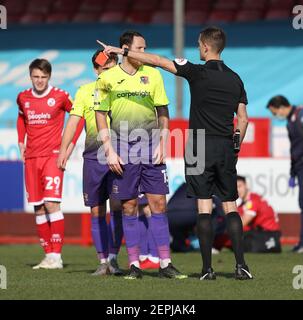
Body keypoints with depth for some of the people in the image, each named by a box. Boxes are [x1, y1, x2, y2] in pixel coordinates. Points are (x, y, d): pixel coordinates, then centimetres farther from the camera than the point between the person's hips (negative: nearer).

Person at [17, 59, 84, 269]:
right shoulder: (23, 98, 9)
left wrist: (71, 144, 0)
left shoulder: (60, 96, -3)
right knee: (38, 208, 3)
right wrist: (21, 143, 17)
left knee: (51, 203, -16)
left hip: (53, 155, -5)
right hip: (31, 157, 5)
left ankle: (56, 256, -15)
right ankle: (48, 254, 9)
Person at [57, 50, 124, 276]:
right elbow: (73, 121, 4)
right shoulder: (85, 92, 9)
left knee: (117, 208, -11)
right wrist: (64, 149, -7)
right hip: (93, 157, 1)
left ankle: (113, 257, -3)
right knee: (97, 212, 4)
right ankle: (103, 261, 10)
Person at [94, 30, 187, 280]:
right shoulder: (108, 78, 1)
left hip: (151, 149, 1)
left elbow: (163, 112, 10)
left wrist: (162, 144, 0)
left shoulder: (152, 75, 6)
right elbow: (100, 115, 3)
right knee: (129, 207, 2)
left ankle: (165, 263, 1)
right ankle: (134, 264, 7)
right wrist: (109, 150, -4)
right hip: (122, 152, -1)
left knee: (158, 204, -2)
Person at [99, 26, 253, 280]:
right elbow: (243, 119, 10)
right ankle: (241, 265, -3)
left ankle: (208, 268, -6)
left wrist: (121, 51, 0)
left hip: (201, 147, -4)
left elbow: (157, 61, -5)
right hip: (227, 147, 4)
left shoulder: (199, 73, -7)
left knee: (204, 207, -3)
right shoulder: (235, 79, 8)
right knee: (230, 206, 7)